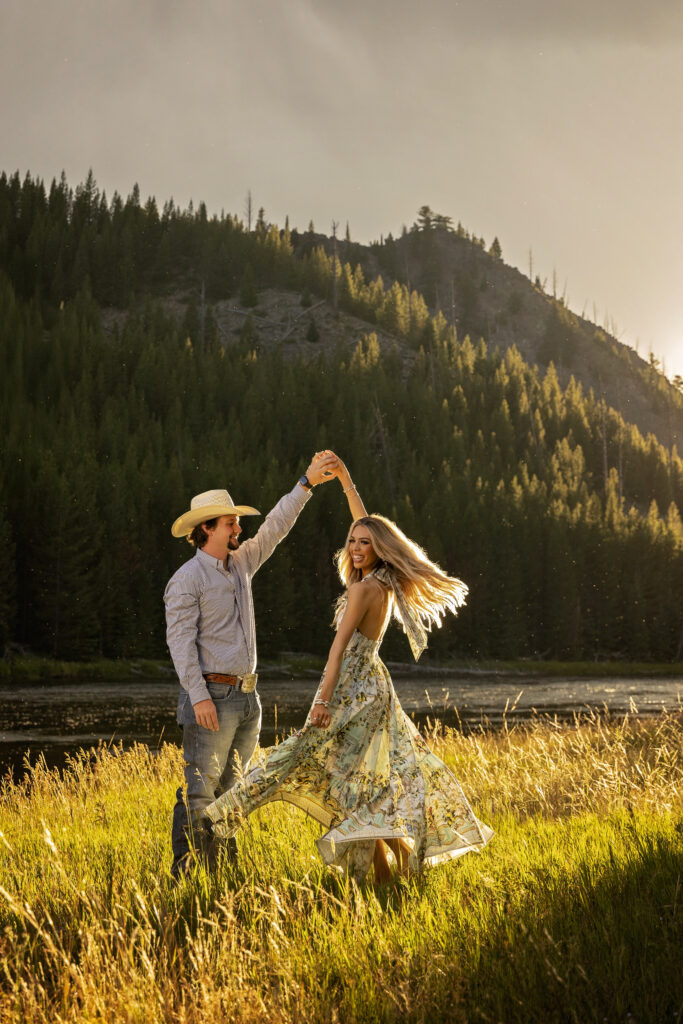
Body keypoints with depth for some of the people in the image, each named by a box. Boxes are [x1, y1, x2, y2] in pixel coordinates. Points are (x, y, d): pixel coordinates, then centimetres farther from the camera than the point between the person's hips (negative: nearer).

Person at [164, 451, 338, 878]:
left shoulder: (241, 564, 14)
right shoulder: (187, 580, -8)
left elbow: (275, 529, 18)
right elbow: (180, 640, -14)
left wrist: (307, 484, 14)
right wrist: (199, 696, -21)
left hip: (247, 697, 8)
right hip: (212, 697, -8)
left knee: (231, 791, 10)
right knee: (199, 790, -9)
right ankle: (185, 874, -6)